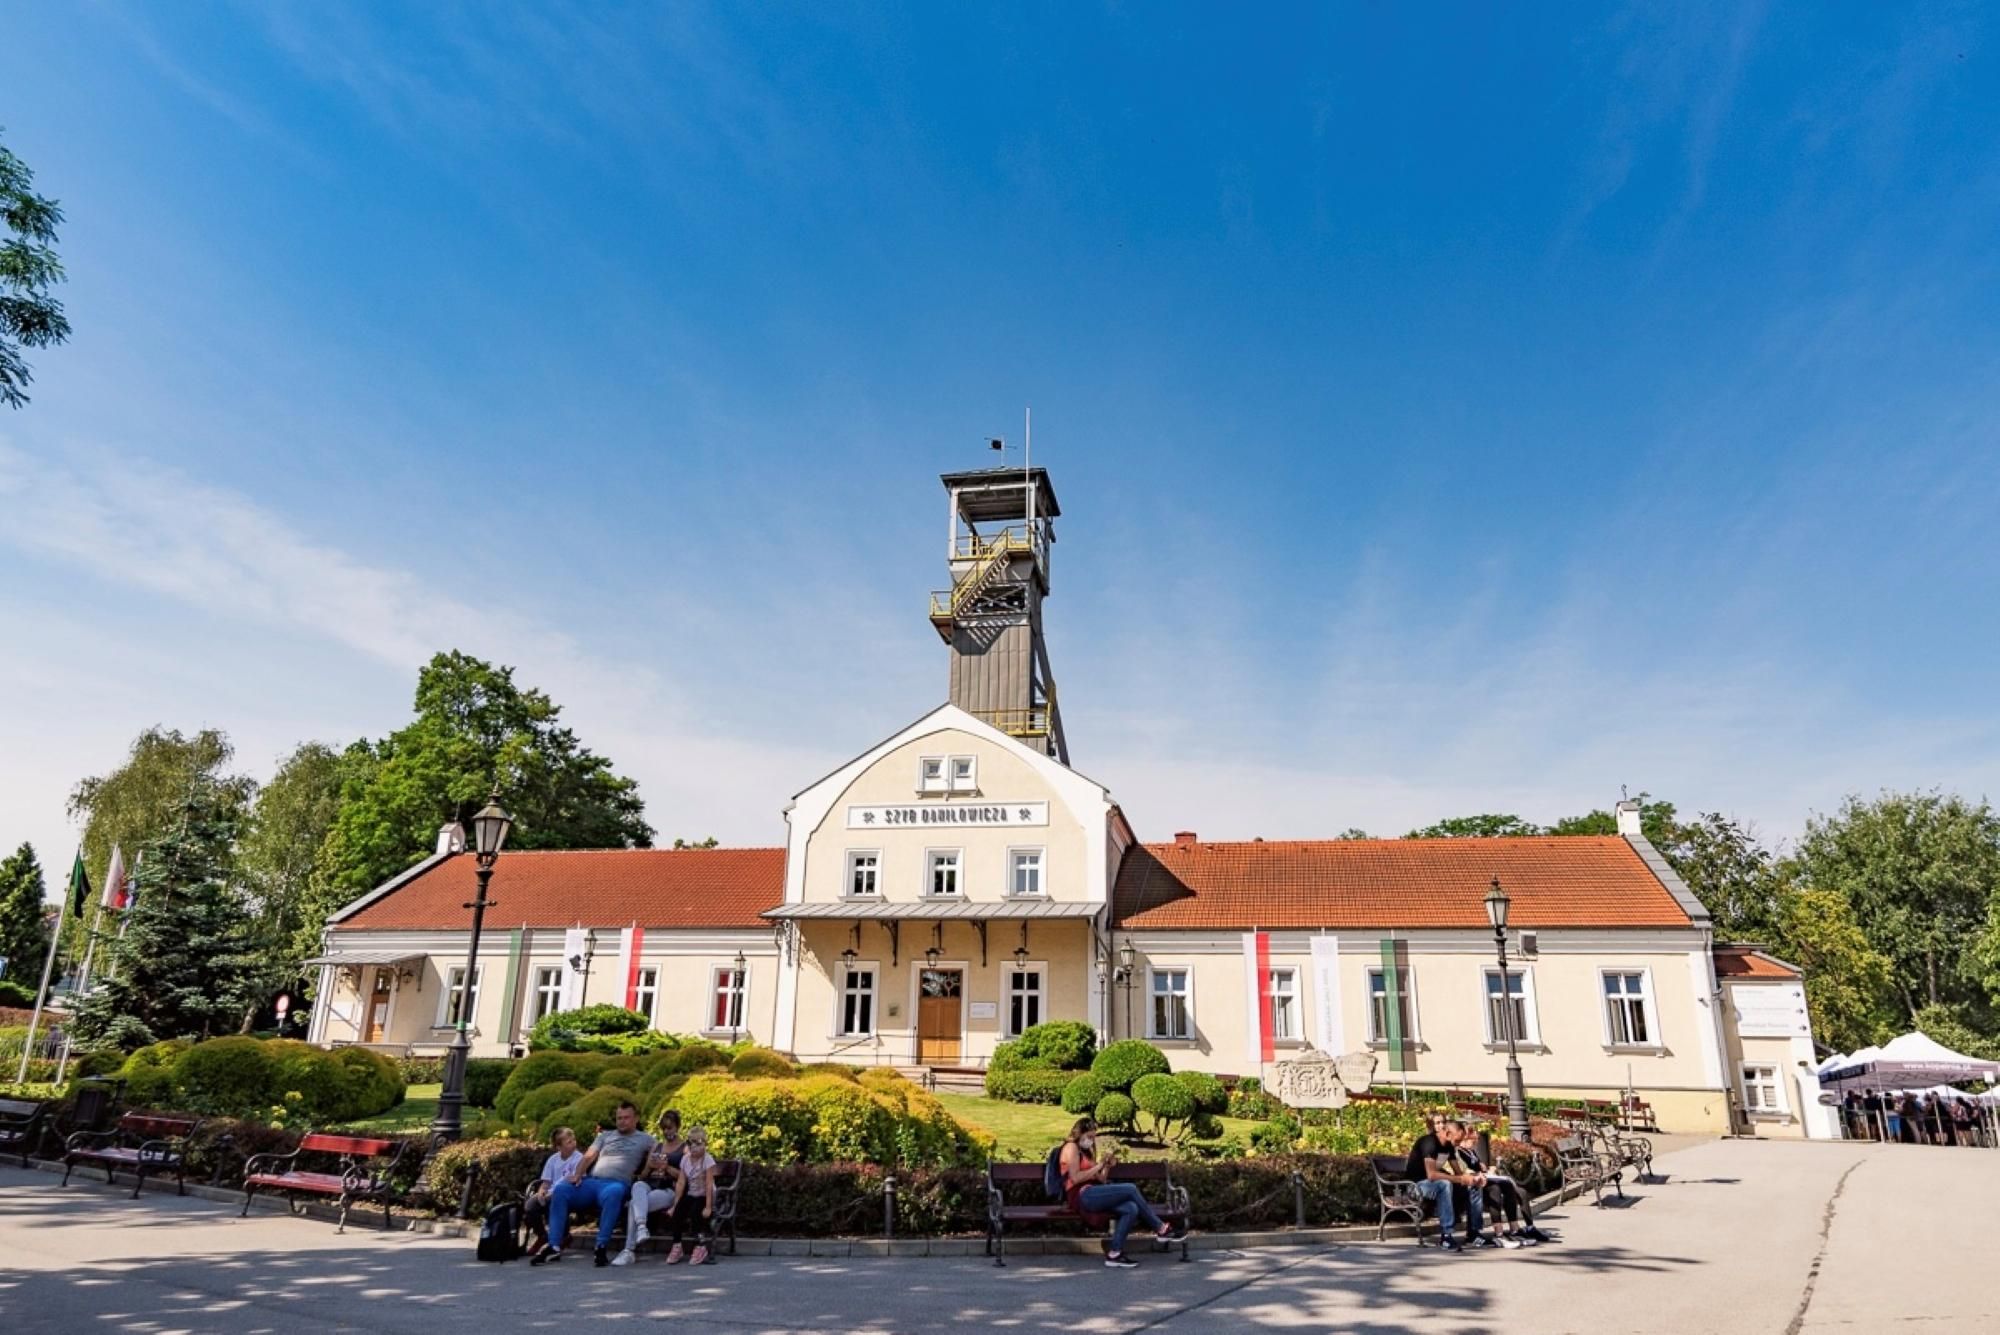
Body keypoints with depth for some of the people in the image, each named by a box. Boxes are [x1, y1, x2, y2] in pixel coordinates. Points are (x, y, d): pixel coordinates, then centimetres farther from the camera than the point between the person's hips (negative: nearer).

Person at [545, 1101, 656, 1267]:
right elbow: (588, 1156, 16)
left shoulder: (645, 1139, 18)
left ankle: (602, 1247, -38)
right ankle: (554, 1247, -22)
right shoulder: (605, 1135, 27)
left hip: (617, 1183, -4)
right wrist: (577, 1175, -4)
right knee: (560, 1190, -23)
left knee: (613, 1193, -42)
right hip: (590, 1180, 4)